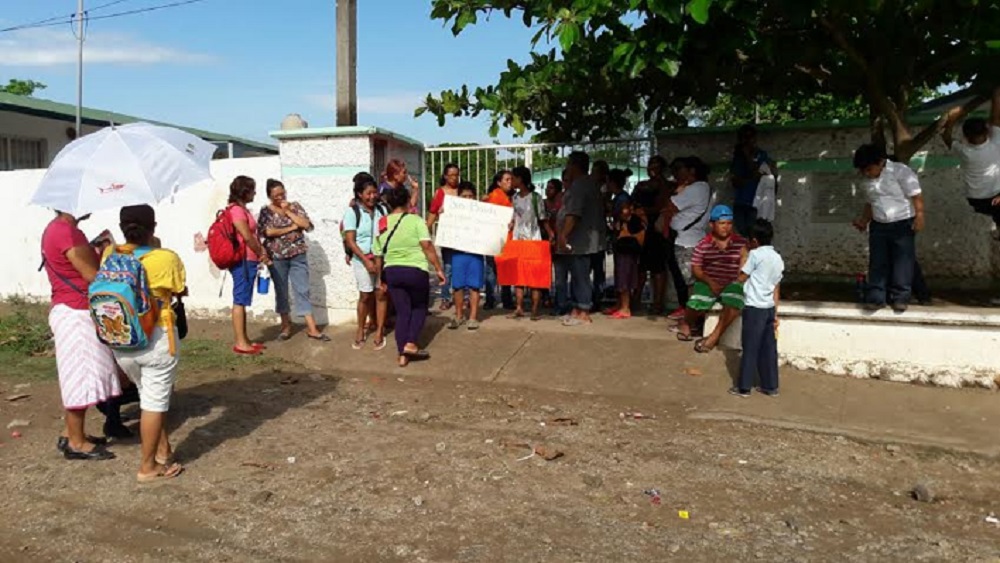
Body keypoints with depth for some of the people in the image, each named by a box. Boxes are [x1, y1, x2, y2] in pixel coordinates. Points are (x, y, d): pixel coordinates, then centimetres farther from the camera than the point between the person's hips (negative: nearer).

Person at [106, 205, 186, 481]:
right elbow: (181, 291, -1)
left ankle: (163, 451, 33)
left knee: (150, 396, 23)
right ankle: (148, 467, 17)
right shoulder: (166, 259, -16)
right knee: (154, 403, 7)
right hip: (157, 339, -5)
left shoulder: (110, 255, -3)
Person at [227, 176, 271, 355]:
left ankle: (243, 339, 18)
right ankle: (240, 343, -2)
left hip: (249, 261, 10)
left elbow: (253, 235, 17)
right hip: (242, 261, -10)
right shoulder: (236, 210, -14)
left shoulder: (243, 209, 16)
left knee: (243, 301, 12)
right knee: (240, 301, -6)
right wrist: (262, 254, -6)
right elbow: (247, 237, -19)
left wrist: (262, 253, 4)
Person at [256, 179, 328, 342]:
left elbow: (307, 225, -5)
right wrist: (291, 228, -10)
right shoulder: (265, 211, 0)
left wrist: (288, 212, -8)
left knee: (302, 290, -1)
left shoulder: (295, 206, 6)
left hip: (298, 255, 1)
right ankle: (286, 325, 22)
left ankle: (312, 328, -1)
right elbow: (266, 232, -15)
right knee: (281, 291, 8)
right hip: (276, 257, -1)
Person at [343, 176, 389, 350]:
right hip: (362, 259, -2)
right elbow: (350, 241, -10)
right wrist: (366, 260, -16)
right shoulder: (352, 212, -8)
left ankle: (379, 332, 13)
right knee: (365, 295, 6)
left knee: (381, 294, 2)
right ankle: (361, 330, 25)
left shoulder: (382, 209, 1)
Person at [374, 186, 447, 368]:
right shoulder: (415, 220, -5)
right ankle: (411, 344, 2)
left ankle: (402, 355, 9)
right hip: (415, 270, -4)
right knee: (419, 307, 17)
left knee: (402, 312, 11)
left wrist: (382, 280, 20)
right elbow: (427, 247, -14)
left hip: (391, 271, 4)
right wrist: (439, 269, -9)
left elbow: (378, 258, 10)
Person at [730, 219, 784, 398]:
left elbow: (741, 278, -4)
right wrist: (775, 313, 15)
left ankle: (744, 387, 6)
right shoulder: (777, 258, 10)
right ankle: (770, 386, 19)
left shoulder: (755, 254, -11)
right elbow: (777, 288, 12)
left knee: (750, 348, -1)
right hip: (769, 308, 7)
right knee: (769, 348, 12)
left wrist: (742, 266, 15)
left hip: (754, 307, -7)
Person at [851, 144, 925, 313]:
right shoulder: (867, 182, 8)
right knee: (877, 263, 5)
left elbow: (916, 196, -13)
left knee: (902, 262, 0)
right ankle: (876, 297, 9)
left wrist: (919, 216, -20)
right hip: (878, 226, 6)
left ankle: (901, 297, 6)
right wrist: (863, 220, 11)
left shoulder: (900, 171, -12)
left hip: (903, 224, -5)